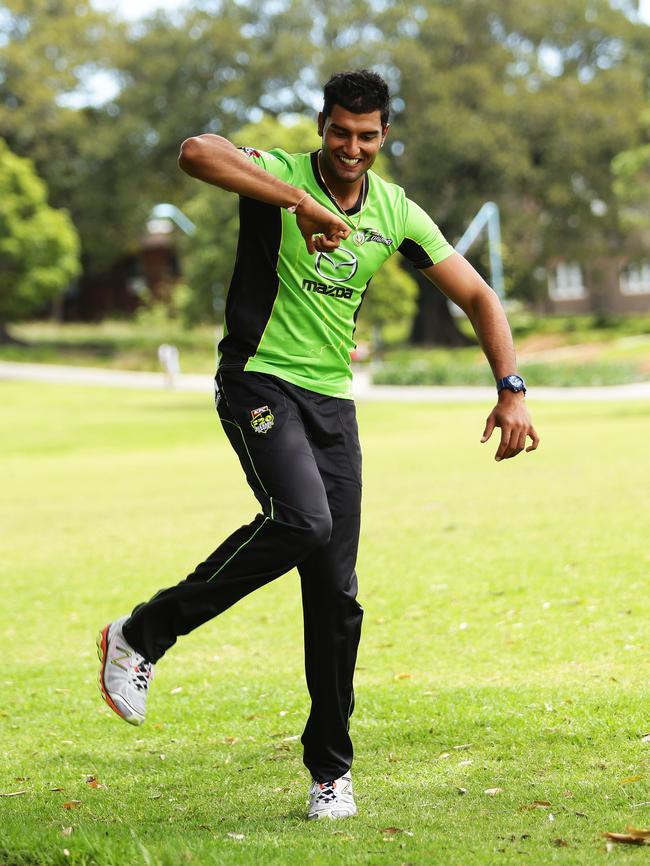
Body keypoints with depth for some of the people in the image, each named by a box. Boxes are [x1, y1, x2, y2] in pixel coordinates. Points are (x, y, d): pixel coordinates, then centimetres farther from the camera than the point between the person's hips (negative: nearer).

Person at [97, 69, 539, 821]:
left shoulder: (397, 214, 7)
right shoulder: (281, 174, -8)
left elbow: (477, 296, 11)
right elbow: (196, 152, -29)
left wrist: (511, 390, -2)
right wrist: (300, 200, -36)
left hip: (332, 401, 5)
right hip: (258, 382, -5)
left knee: (337, 595, 1)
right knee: (302, 519, -31)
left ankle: (330, 769, 14)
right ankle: (140, 637, -15)